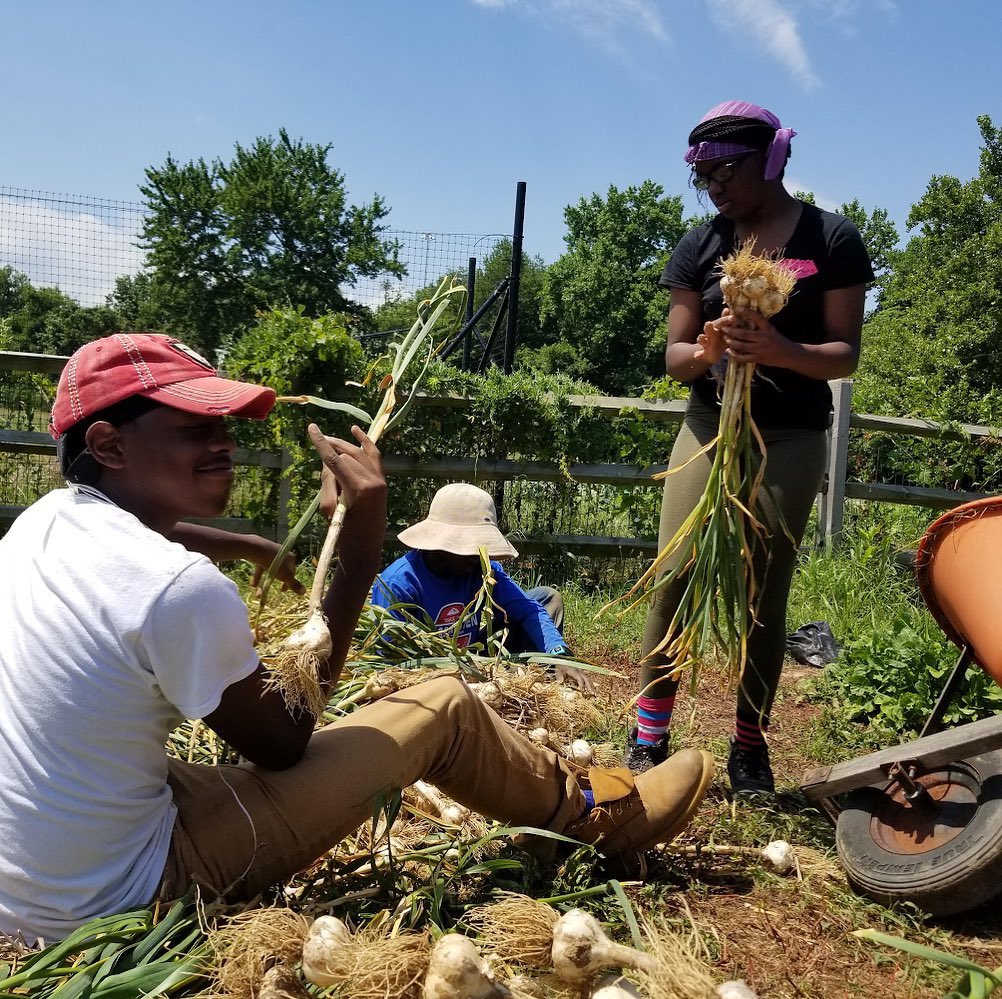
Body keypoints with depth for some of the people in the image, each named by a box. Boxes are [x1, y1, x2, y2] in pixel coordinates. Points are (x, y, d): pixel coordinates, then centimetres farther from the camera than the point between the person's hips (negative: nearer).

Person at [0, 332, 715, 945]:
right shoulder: (181, 588, -28)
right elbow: (282, 744, -14)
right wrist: (362, 553, -17)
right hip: (119, 898, -8)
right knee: (444, 709, -6)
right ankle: (598, 815, 24)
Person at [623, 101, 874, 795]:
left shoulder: (832, 240, -2)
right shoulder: (699, 247, 6)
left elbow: (845, 355, -5)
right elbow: (675, 358, 4)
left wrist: (780, 349, -25)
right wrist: (710, 347, -19)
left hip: (792, 442, -2)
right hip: (710, 429, 2)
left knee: (765, 592, 2)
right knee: (673, 580, -4)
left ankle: (750, 746, 14)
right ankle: (650, 735, 6)